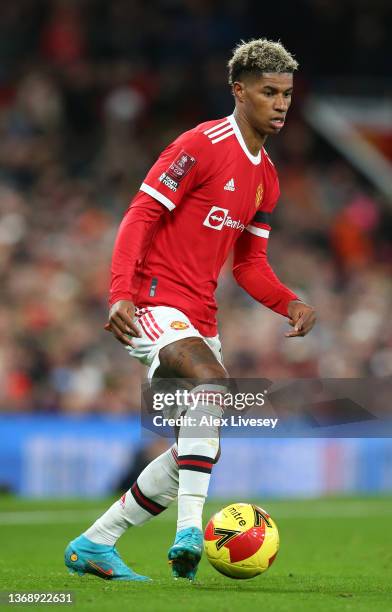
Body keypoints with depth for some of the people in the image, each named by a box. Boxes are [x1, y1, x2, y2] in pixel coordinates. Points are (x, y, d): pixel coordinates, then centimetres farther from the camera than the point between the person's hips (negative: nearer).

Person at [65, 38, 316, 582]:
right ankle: (190, 532, -39)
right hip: (155, 303, -9)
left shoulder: (267, 178, 15)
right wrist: (121, 293, -27)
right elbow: (140, 216, -14)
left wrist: (290, 303, 0)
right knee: (213, 380, -34)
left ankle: (93, 545, 16)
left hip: (200, 318, 9)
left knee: (199, 451, 5)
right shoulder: (202, 145, -10)